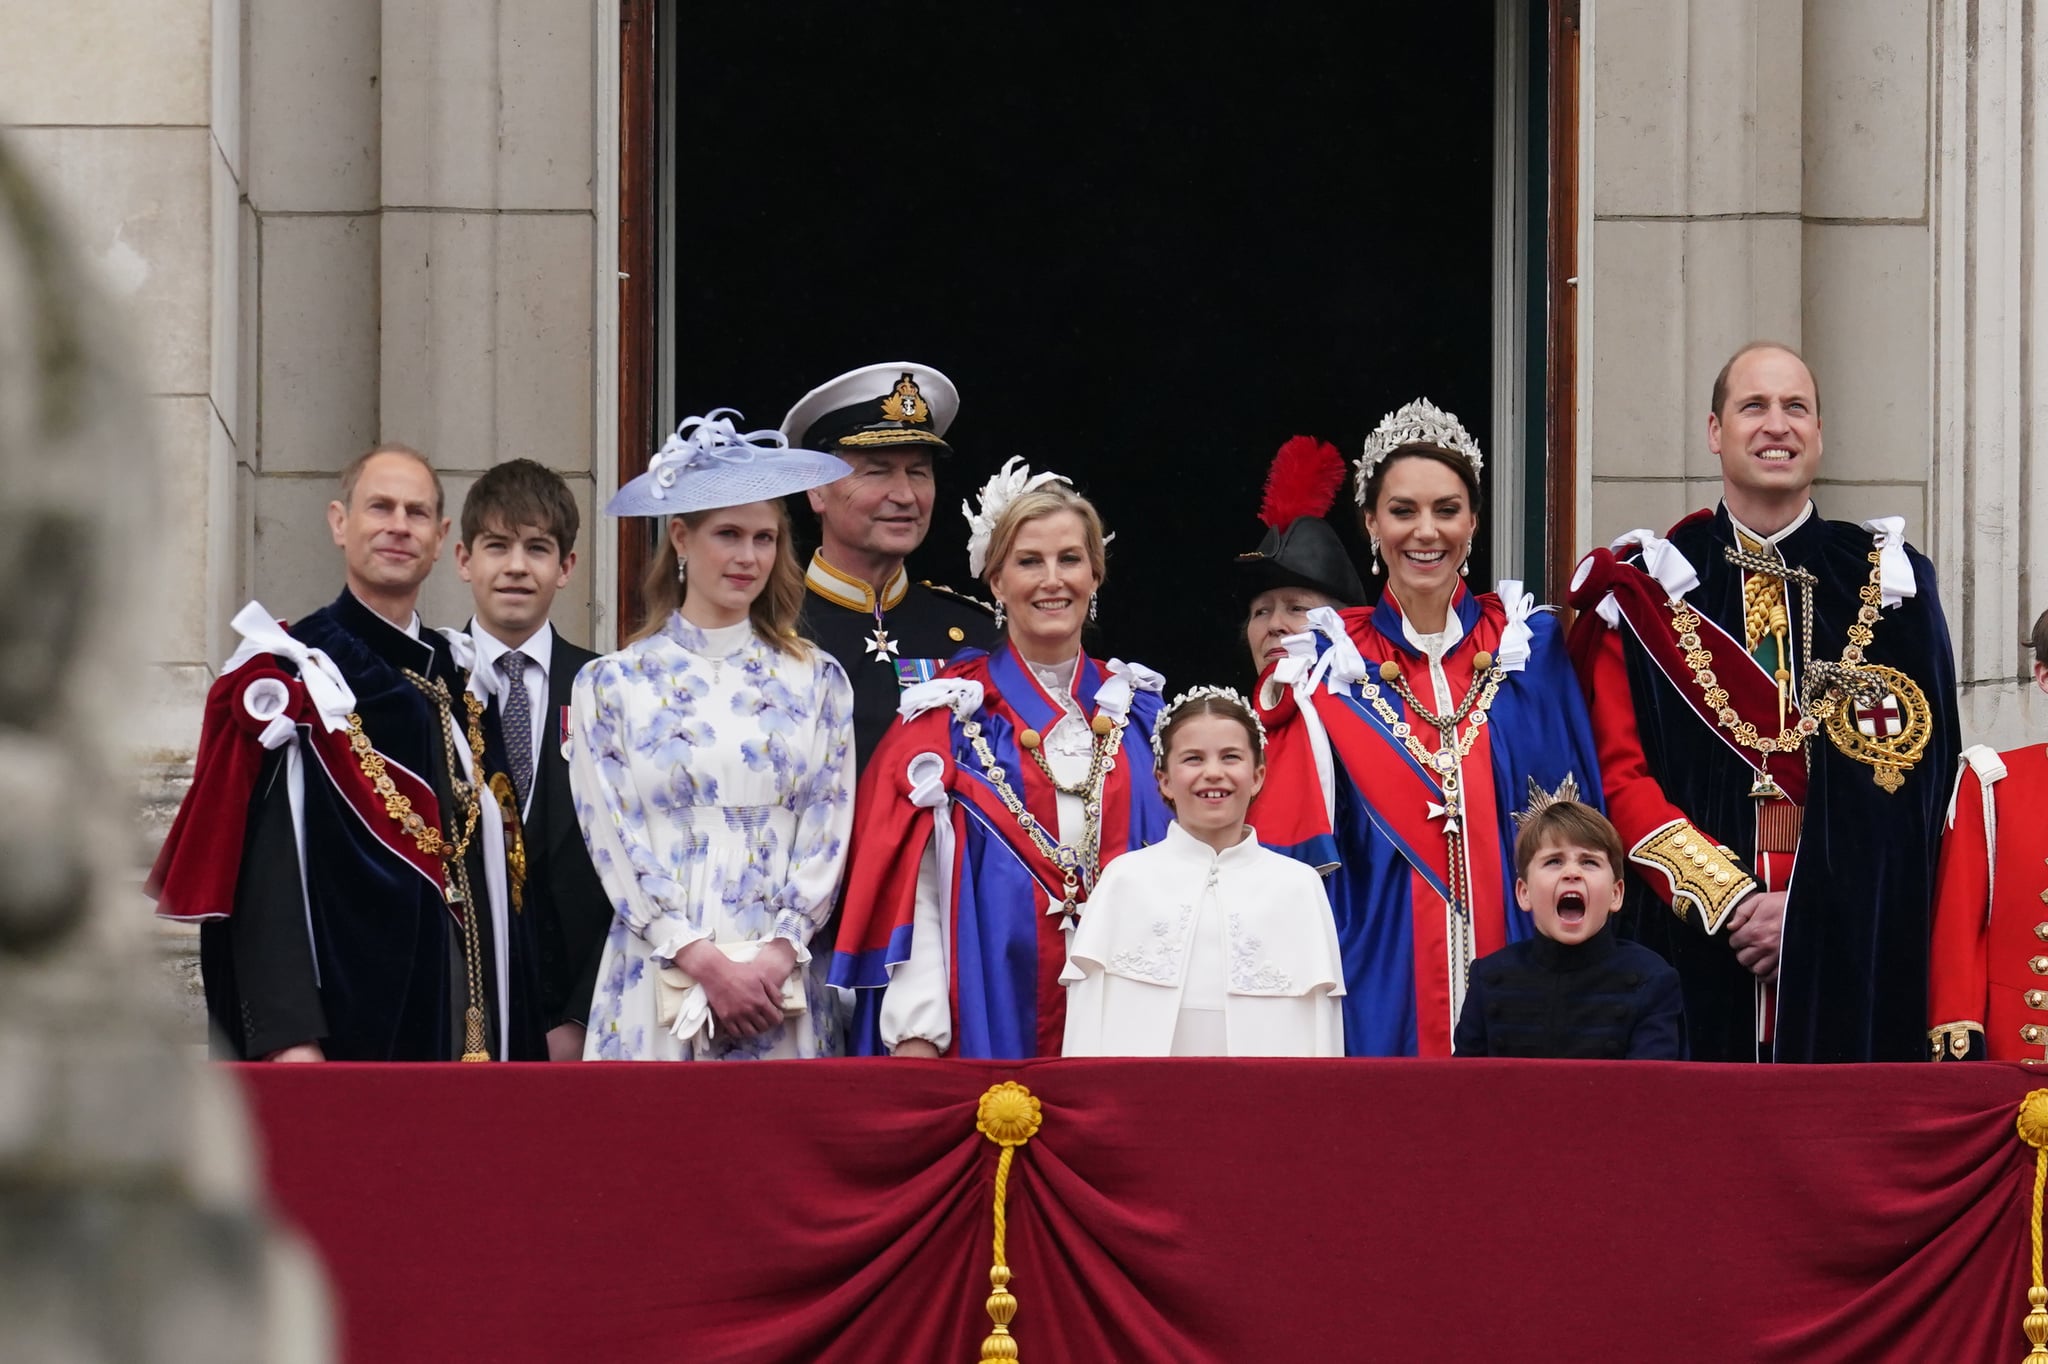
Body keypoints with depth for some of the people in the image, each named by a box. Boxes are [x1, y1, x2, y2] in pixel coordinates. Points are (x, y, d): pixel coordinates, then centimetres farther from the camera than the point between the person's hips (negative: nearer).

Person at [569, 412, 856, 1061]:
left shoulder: (815, 681, 11)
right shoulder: (611, 684, 7)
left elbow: (829, 835, 6)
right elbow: (615, 843, 0)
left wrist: (779, 955, -9)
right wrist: (705, 962, -11)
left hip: (783, 989, 1)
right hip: (656, 986, -1)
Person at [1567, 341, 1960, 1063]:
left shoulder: (1887, 582, 9)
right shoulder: (1649, 586, 7)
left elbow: (1914, 781, 2)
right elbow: (1619, 774, 1)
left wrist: (1809, 908, -9)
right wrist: (1728, 897, -11)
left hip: (1850, 956, 1)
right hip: (1692, 943, 0)